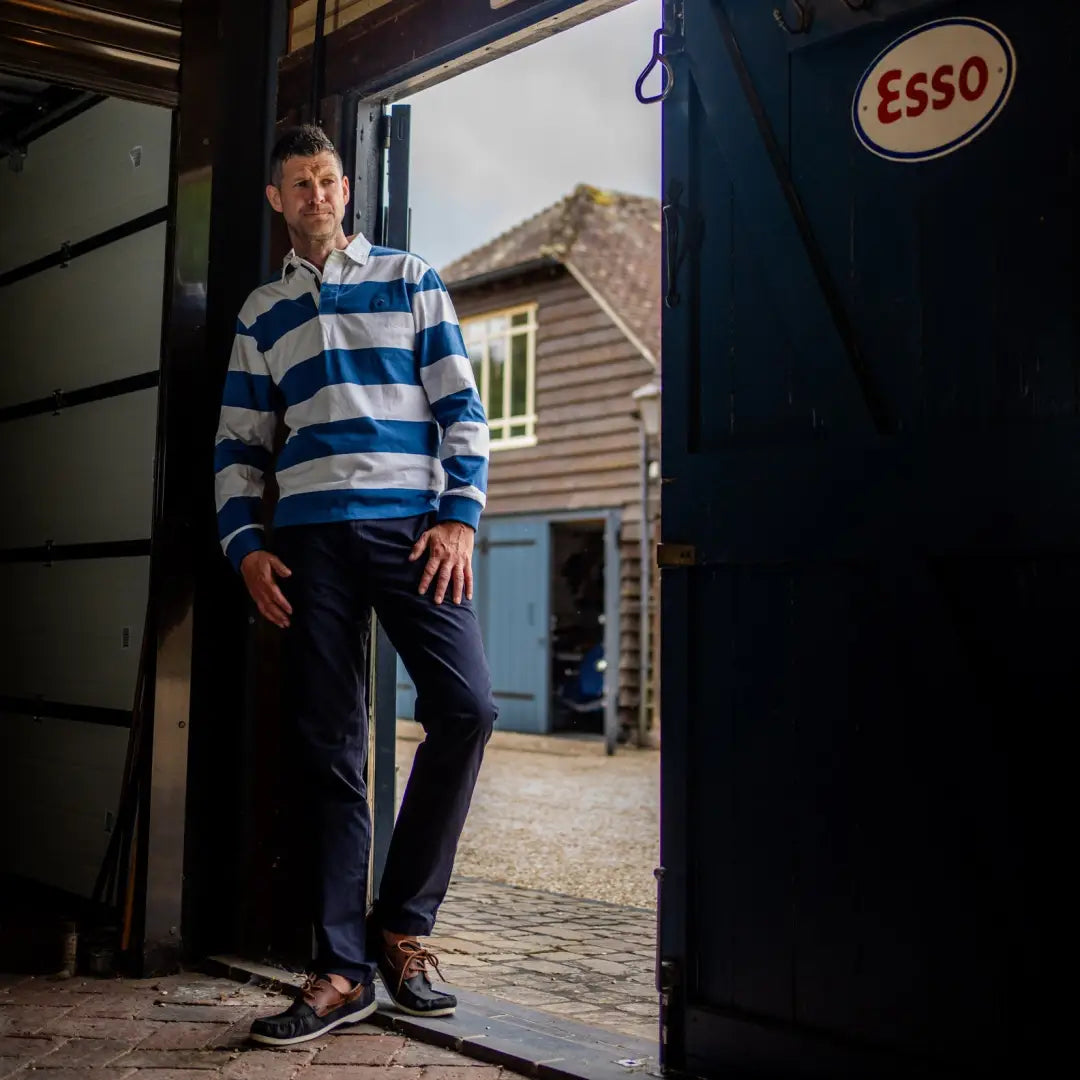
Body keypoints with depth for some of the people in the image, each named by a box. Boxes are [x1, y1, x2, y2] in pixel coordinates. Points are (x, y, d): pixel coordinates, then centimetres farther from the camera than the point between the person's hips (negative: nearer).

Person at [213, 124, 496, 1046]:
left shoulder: (409, 281, 14)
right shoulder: (263, 312, 20)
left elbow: (460, 406, 6)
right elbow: (238, 445, 17)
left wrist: (460, 515, -7)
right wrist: (245, 544, 2)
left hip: (411, 526, -1)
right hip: (310, 540, 2)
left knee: (466, 708, -16)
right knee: (331, 751, -1)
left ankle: (402, 921, 2)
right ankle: (344, 968, 4)